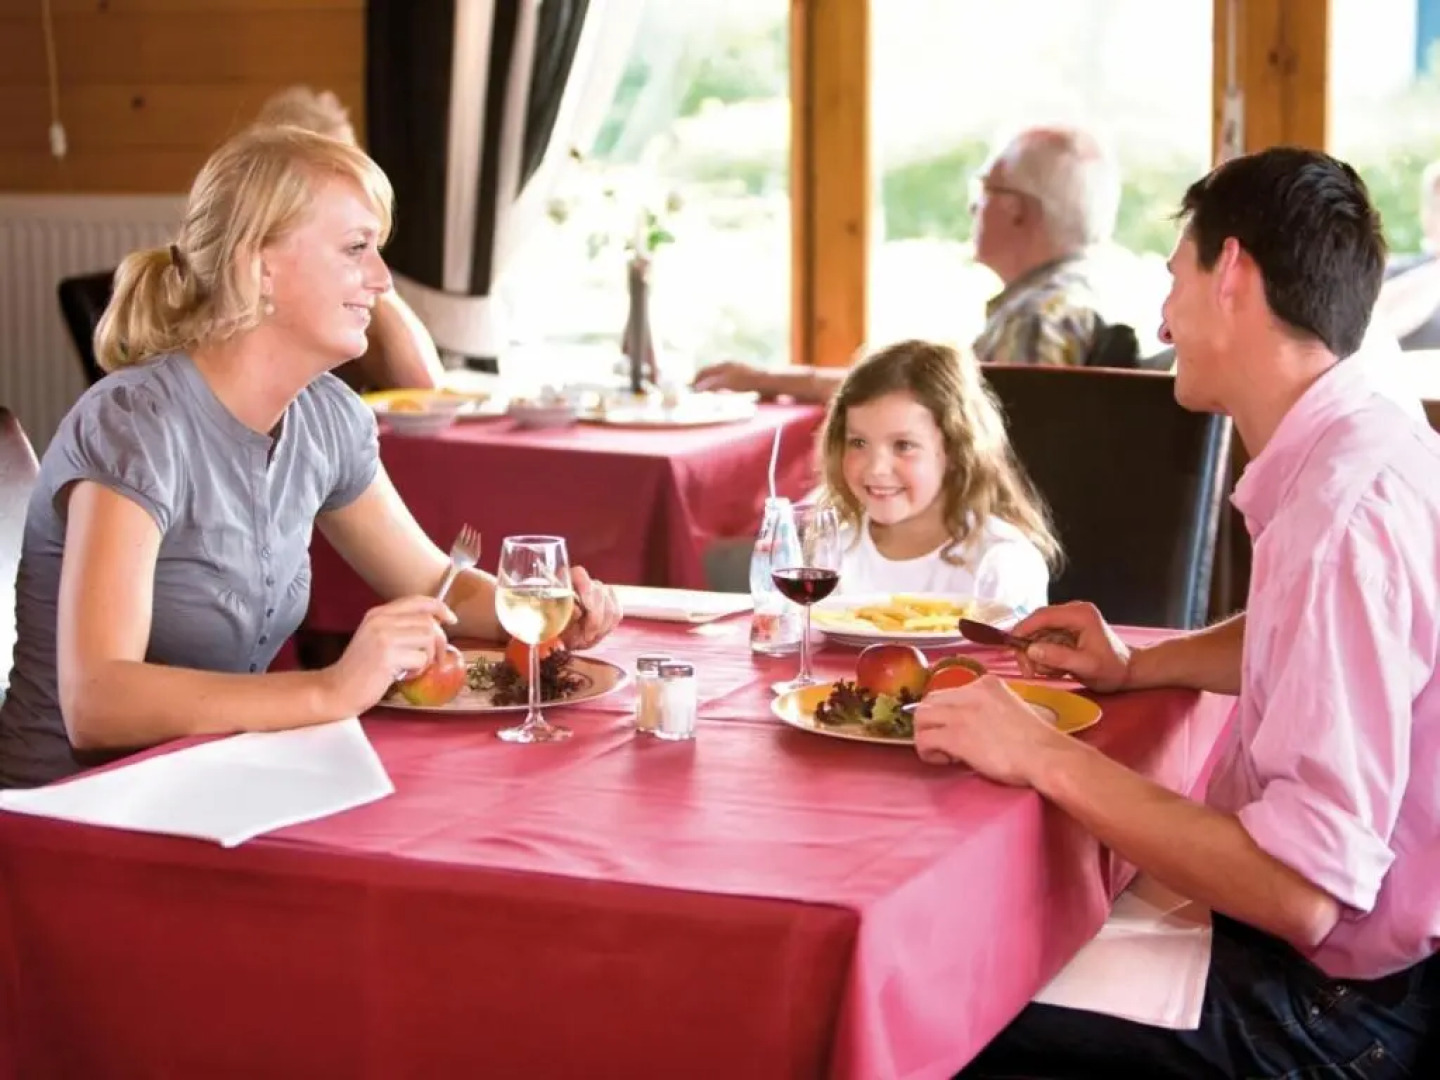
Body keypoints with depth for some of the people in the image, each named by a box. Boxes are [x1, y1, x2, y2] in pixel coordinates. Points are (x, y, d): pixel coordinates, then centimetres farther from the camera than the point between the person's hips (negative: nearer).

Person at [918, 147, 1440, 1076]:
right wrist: (1137, 667, 11)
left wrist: (1047, 757, -22)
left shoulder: (1347, 511, -26)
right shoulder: (1357, 452, 5)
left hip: (1330, 1005, -9)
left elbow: (1302, 889, -29)